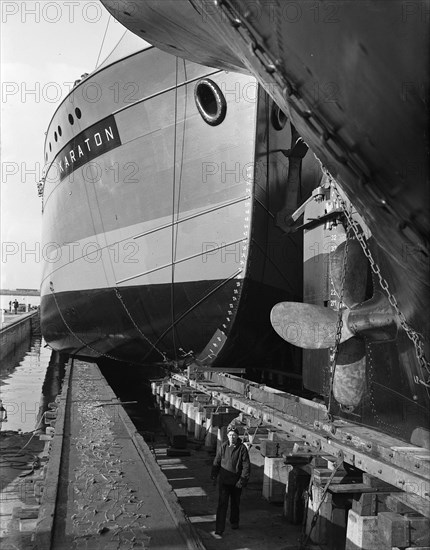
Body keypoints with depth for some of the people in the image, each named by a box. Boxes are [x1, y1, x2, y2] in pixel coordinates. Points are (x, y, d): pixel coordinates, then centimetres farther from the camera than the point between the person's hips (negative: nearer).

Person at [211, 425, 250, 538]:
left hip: (237, 482, 0)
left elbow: (246, 465, -9)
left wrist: (242, 480, -14)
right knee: (222, 504, -7)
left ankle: (234, 522, 43)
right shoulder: (223, 447, -5)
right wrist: (214, 476, 8)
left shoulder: (242, 448, -10)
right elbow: (216, 463, 7)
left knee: (235, 503, 18)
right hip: (224, 481, 0)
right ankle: (219, 530, -5)